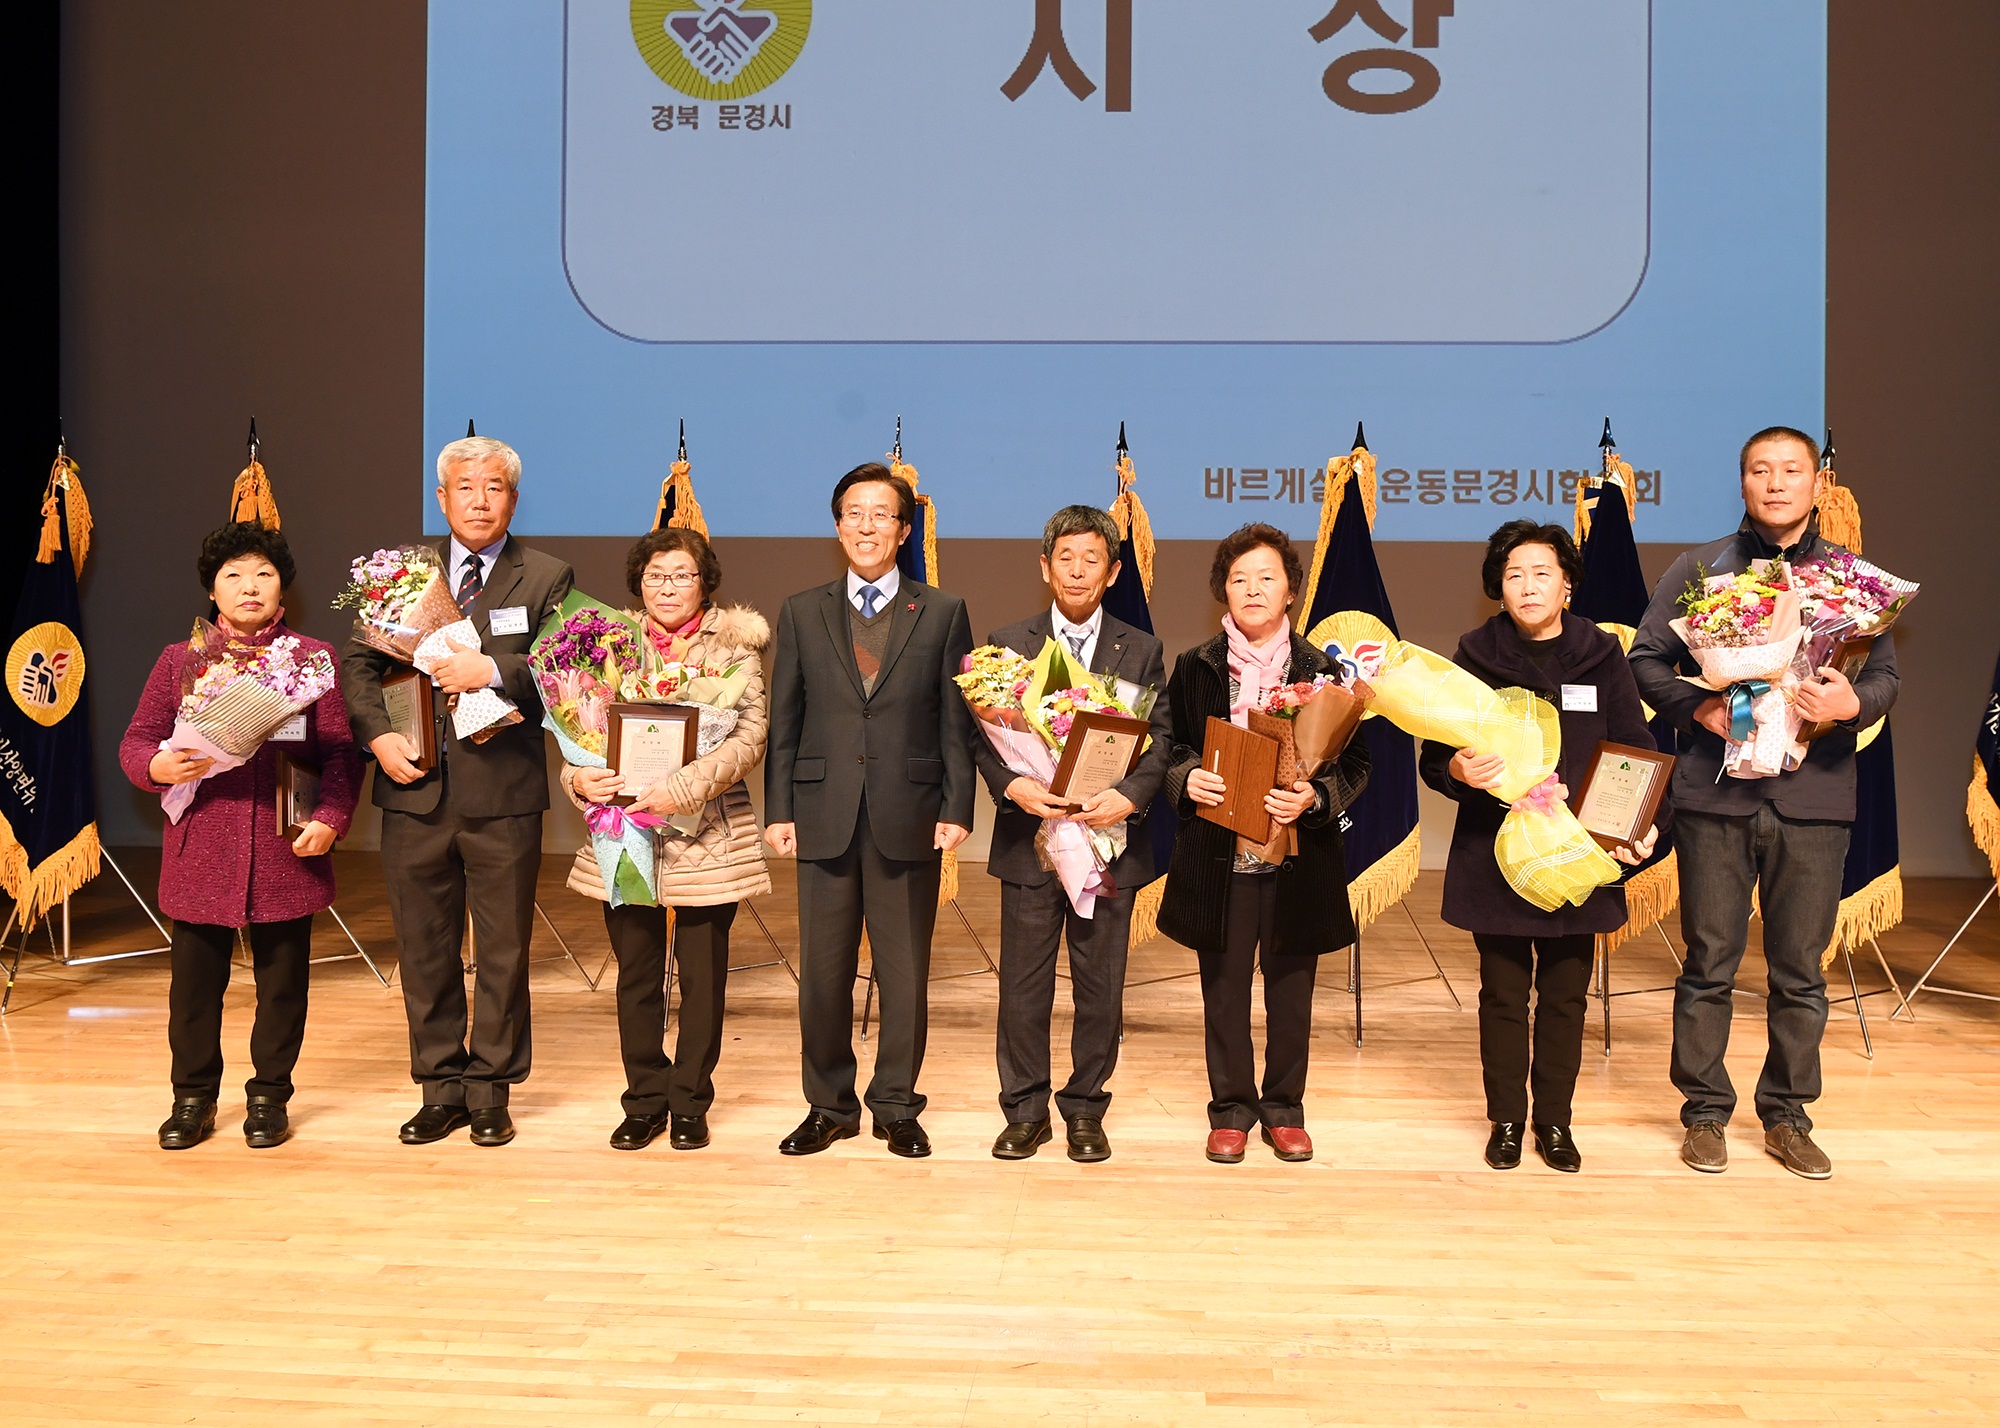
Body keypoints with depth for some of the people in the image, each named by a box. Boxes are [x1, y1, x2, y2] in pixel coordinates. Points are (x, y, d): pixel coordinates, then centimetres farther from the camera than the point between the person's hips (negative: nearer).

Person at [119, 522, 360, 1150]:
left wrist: (330, 820, -12)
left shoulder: (314, 658, 5)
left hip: (287, 851, -1)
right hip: (200, 851, 1)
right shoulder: (179, 660, 10)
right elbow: (135, 741, 9)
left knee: (282, 981, 7)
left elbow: (340, 753, 1)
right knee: (194, 981, 7)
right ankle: (193, 1098, 23)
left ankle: (268, 1097, 22)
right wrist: (157, 766, -13)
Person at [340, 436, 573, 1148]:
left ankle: (490, 1090, 21)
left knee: (503, 949, 6)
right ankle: (441, 1088, 25)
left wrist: (494, 670, -22)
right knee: (425, 948, 11)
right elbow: (358, 661, 9)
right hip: (415, 791, 3)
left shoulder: (546, 578, 1)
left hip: (504, 795, -2)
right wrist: (378, 734, -5)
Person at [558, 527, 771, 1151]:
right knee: (636, 976, 9)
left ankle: (690, 1103, 21)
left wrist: (686, 786, -23)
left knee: (702, 976, 6)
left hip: (708, 836, -2)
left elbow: (750, 736, -10)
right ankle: (645, 1101, 24)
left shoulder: (734, 647, 0)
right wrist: (578, 777, -14)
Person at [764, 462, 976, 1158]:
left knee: (905, 974, 6)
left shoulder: (943, 613, 7)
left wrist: (957, 809, -5)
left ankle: (897, 1107, 21)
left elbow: (957, 722, 3)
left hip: (910, 819, -1)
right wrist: (778, 810, 1)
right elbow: (783, 722, 8)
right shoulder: (802, 612, 10)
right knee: (823, 972, 7)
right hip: (824, 816, 1)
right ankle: (829, 1107, 22)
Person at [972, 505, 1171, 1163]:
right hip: (1029, 840, 0)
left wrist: (1129, 795, -16)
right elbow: (983, 735, 1)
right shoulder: (1007, 644, 5)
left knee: (1100, 987, 8)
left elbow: (1160, 740, 1)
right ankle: (1025, 1110, 21)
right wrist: (1013, 785, -18)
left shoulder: (1142, 652, 6)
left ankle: (1086, 1109, 23)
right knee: (1023, 984, 6)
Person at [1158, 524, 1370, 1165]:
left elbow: (1356, 762, 1)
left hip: (1298, 862, 0)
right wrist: (1187, 779, -12)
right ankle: (1231, 1110, 25)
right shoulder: (1194, 668, 4)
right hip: (1218, 859, 1)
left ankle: (1284, 1110, 27)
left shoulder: (1323, 670, 1)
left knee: (1291, 992, 10)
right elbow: (1167, 748, 9)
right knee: (1224, 990, 9)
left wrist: (1315, 798, -17)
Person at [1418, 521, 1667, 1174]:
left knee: (1564, 995, 9)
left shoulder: (1601, 658, 3)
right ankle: (1505, 1120, 21)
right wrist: (1457, 769, -23)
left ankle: (1555, 1120, 23)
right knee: (1503, 994, 7)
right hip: (1494, 854, -1)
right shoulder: (1476, 656, 1)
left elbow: (1637, 752, 3)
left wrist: (1644, 824, -12)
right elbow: (1433, 757, 0)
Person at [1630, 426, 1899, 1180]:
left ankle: (1787, 1116, 23)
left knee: (1800, 969, 8)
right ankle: (1704, 1113, 17)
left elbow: (1887, 673, 8)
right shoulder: (1699, 568, 5)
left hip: (1814, 794, 1)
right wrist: (1699, 708, -13)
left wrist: (1854, 702, -15)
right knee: (1709, 963, 5)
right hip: (1716, 790, -1)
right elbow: (1646, 657, 4)